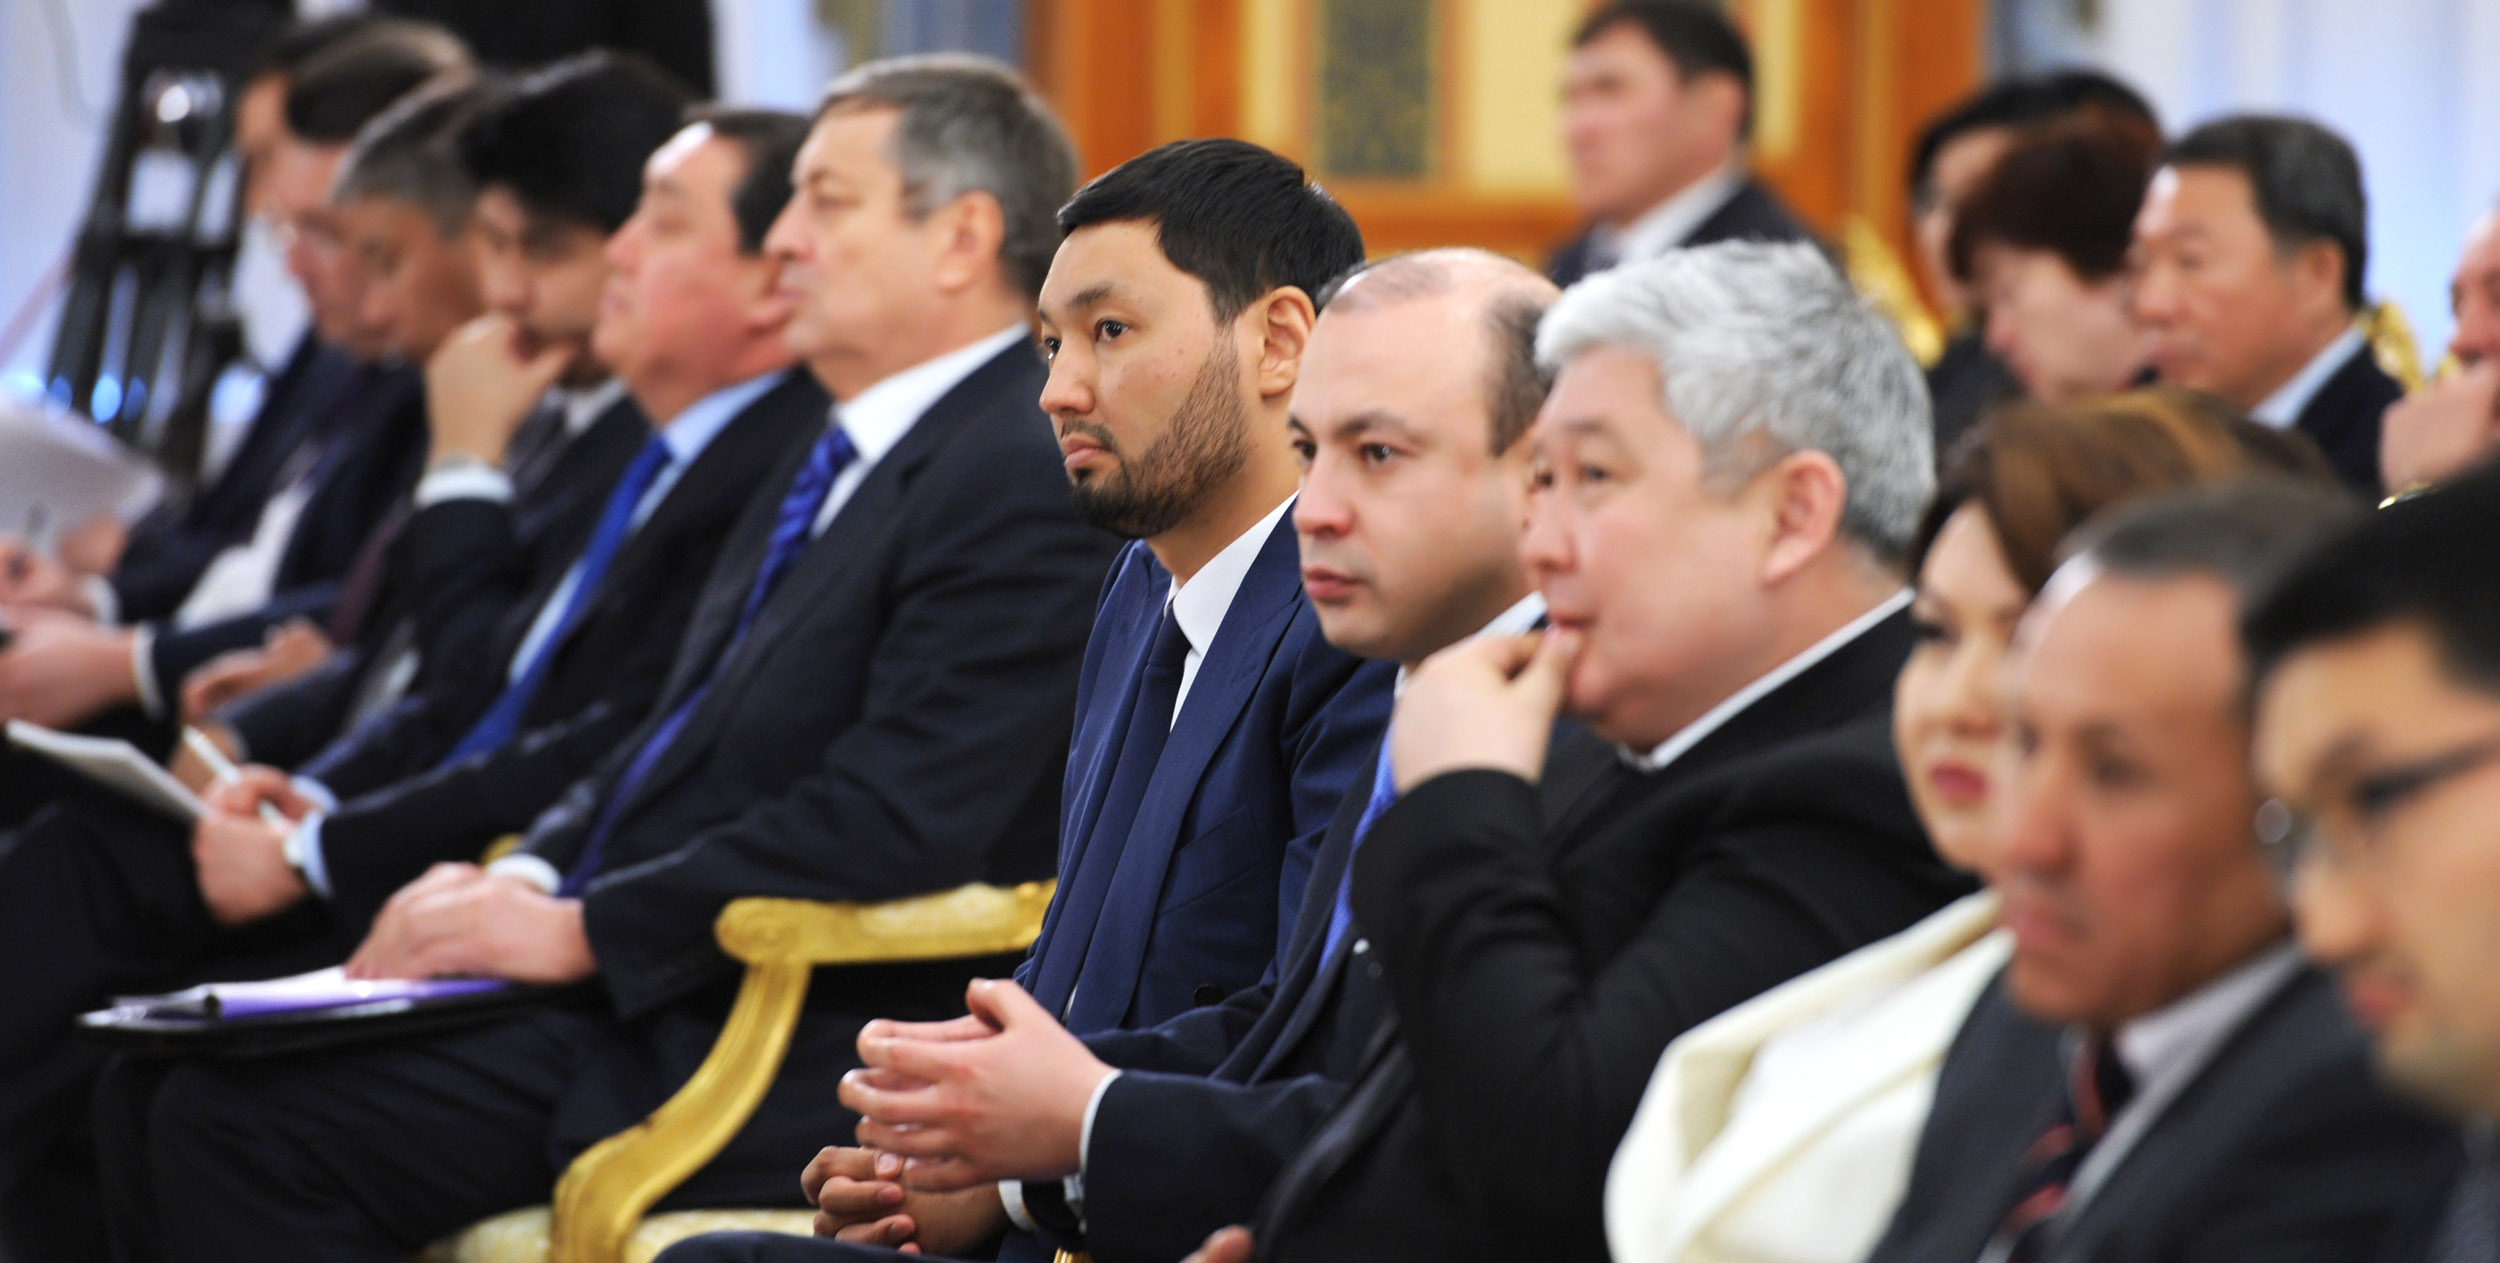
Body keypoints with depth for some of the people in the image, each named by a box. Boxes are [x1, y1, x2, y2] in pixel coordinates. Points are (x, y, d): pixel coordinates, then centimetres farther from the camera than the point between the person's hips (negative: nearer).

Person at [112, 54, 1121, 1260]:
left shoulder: (1025, 474, -13)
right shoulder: (838, 457, 20)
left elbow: (892, 823, -21)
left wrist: (580, 928, -17)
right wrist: (523, 877, 4)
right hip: (635, 982, 10)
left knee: (246, 1125, -19)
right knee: (192, 1103, -2)